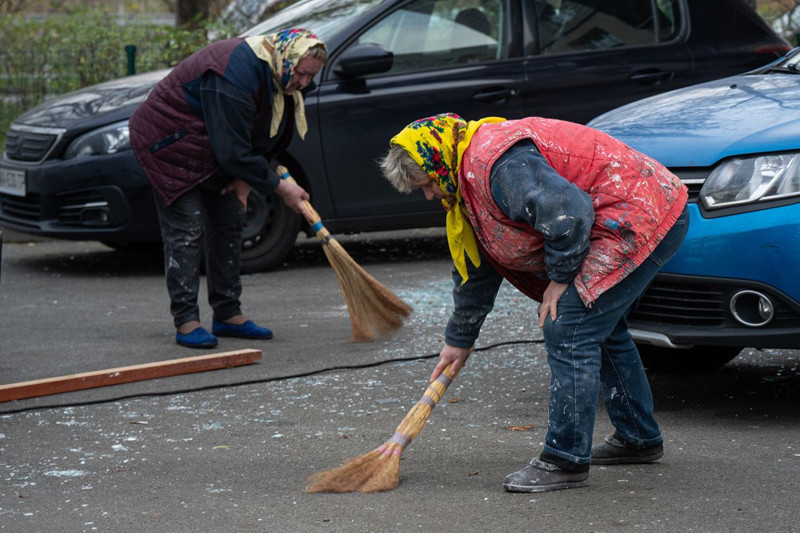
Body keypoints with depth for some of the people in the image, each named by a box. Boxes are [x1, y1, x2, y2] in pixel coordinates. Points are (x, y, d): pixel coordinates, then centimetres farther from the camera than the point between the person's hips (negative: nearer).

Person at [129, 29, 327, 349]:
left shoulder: (281, 78, -7)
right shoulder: (236, 77, -36)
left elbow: (266, 137, 6)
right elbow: (233, 152, -34)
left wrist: (246, 178, -8)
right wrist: (279, 188, -25)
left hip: (215, 148, 9)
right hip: (170, 144, -9)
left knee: (229, 223, 7)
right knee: (186, 230, -13)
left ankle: (228, 315, 14)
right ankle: (185, 322, -10)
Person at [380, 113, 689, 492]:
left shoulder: (500, 164, -21)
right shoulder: (469, 179, 15)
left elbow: (569, 212, -30)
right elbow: (476, 267, 27)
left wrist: (561, 276, -14)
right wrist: (460, 339, 35)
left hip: (639, 220, -11)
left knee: (568, 331, -12)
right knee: (599, 327, 22)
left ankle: (565, 460, -5)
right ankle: (638, 438, 35)